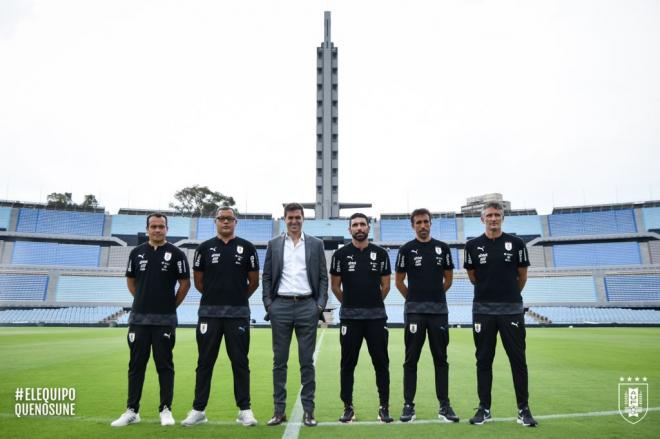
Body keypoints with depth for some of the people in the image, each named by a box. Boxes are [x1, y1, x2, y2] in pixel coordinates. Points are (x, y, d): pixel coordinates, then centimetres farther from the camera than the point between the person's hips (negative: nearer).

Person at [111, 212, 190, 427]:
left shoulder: (176, 254, -4)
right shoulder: (136, 252, 6)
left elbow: (185, 283, 0)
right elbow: (130, 280, 17)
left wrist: (171, 305, 2)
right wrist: (143, 301, 13)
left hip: (165, 320, -3)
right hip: (138, 318, 3)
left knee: (164, 365, 4)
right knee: (136, 365, 9)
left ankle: (166, 410, 14)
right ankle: (132, 411, 20)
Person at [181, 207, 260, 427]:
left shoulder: (246, 248, 2)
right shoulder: (205, 248, 5)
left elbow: (254, 281, 7)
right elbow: (198, 281, 11)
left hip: (238, 314, -1)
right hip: (209, 313, 1)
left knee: (240, 362, 6)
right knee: (205, 362, 8)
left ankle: (244, 409, 16)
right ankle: (198, 409, 20)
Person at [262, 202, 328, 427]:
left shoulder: (316, 244, 7)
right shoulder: (274, 244, 8)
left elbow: (323, 277, 6)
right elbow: (266, 276, 8)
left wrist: (321, 304, -4)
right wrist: (268, 303, -2)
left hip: (307, 306, -1)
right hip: (281, 306, 1)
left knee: (307, 361, 4)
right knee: (279, 361, 6)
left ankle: (308, 410, 14)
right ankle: (279, 410, 16)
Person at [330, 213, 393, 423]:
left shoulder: (380, 253, 2)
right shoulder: (341, 254, 0)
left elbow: (385, 285, 9)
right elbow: (335, 286, 7)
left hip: (376, 316, 1)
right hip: (350, 317, 0)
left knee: (381, 363, 6)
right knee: (348, 364, 7)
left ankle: (384, 407, 18)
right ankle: (348, 407, 20)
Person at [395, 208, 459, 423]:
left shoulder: (442, 248, 7)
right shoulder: (407, 249, 1)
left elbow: (448, 278, 15)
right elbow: (399, 281, 6)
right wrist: (414, 299, 9)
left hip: (439, 309, 2)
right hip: (414, 310, -2)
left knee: (440, 358, 8)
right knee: (411, 359, 3)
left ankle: (444, 405, 17)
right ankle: (408, 405, 11)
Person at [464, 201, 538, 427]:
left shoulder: (516, 243, 1)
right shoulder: (473, 245, 3)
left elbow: (522, 276, 9)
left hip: (512, 309, -1)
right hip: (483, 309, 1)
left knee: (518, 359, 4)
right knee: (483, 360, 7)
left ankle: (523, 409, 16)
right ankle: (484, 408, 18)